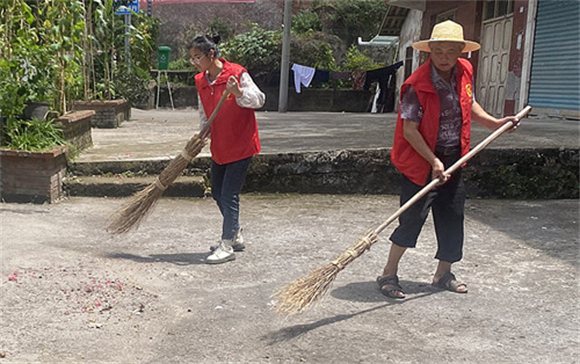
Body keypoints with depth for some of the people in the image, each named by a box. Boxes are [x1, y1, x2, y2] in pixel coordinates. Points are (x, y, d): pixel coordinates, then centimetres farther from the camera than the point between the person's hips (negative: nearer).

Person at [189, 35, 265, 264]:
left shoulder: (236, 73, -16)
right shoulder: (200, 81, 5)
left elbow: (259, 99, -15)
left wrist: (239, 93, -32)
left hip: (240, 144, -8)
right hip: (219, 146, 8)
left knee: (229, 195, -6)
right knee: (217, 193, 16)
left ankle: (227, 246, 6)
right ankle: (236, 236, 34)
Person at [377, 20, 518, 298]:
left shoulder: (465, 72, 1)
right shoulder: (417, 85, -21)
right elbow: (409, 130, -21)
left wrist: (495, 123, 10)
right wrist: (434, 162, -24)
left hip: (453, 160, 7)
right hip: (422, 162, -7)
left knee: (452, 218, 13)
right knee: (412, 218, -5)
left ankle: (443, 274, 29)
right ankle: (388, 275, 10)